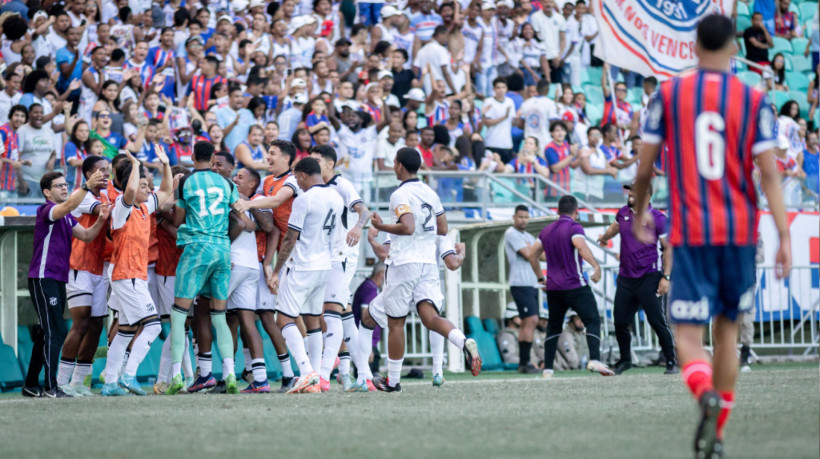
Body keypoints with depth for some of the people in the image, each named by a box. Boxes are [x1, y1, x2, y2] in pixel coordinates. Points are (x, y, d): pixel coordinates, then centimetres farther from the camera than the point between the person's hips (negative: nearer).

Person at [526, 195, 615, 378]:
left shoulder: (547, 230, 13)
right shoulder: (574, 227, -7)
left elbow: (532, 254, 16)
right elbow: (581, 246, -27)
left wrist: (541, 278, 24)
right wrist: (596, 266, -31)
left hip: (553, 287, 6)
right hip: (575, 285, -6)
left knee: (553, 327, 15)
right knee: (592, 321, -4)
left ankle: (547, 369, 9)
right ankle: (594, 360, -23)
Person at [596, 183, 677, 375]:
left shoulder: (657, 218, -7)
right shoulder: (623, 213, 8)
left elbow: (668, 248, -6)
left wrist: (666, 277, -12)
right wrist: (604, 237, 47)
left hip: (649, 278, -5)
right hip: (625, 278, 5)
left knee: (657, 321, -7)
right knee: (620, 321, 6)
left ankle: (671, 362, 2)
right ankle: (625, 360, 25)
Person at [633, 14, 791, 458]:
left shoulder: (668, 95, 0)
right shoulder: (754, 101, 0)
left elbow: (644, 168, 3)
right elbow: (769, 173, -6)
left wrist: (640, 214, 21)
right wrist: (784, 236, -7)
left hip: (689, 231, -2)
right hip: (740, 231, 2)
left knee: (688, 335, -3)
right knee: (727, 329, 17)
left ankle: (706, 396, -35)